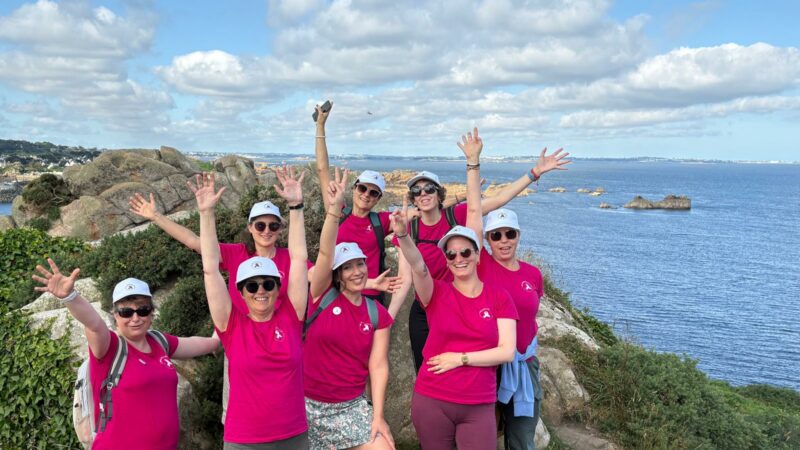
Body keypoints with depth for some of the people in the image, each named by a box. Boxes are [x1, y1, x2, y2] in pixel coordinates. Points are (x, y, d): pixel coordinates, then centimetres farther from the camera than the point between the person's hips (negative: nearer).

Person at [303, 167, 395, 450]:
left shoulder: (378, 315, -1)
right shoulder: (323, 295, -6)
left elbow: (378, 366, -3)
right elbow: (325, 252, -21)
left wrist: (377, 416, -10)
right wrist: (334, 209, -35)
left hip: (350, 407, 1)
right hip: (308, 403, -1)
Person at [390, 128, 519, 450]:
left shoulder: (499, 298, 0)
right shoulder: (437, 293, -3)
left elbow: (506, 351, -6)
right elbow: (417, 265, -23)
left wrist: (460, 358, -12)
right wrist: (402, 235, -41)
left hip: (479, 407, 0)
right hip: (432, 401, 0)